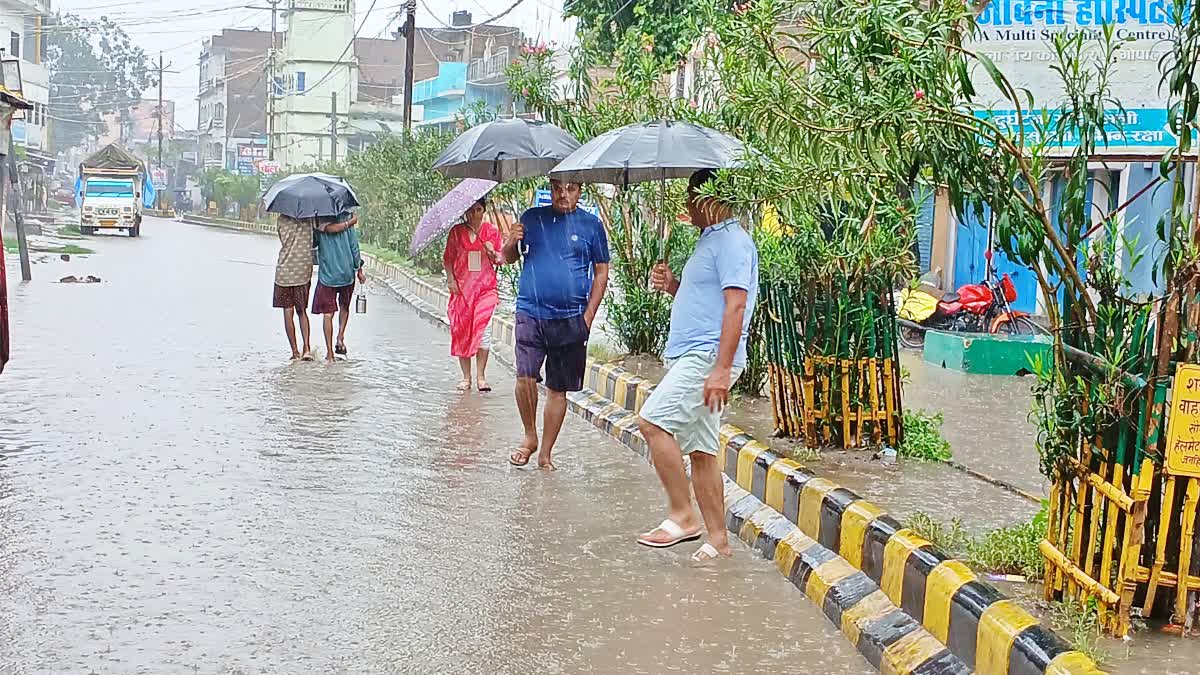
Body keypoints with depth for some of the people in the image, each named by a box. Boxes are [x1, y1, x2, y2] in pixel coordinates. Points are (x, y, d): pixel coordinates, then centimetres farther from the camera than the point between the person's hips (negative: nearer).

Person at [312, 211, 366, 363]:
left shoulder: (320, 219, -2)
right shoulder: (346, 217, -3)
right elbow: (354, 245, -4)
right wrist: (359, 270, 3)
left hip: (327, 273, -1)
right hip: (347, 272, 1)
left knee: (328, 313, 4)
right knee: (344, 307, 24)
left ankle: (330, 353, 3)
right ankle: (340, 339, 8)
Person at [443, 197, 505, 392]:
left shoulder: (492, 231, 7)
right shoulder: (456, 231, 7)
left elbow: (501, 260, 10)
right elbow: (447, 258, 9)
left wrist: (492, 252, -11)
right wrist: (450, 279, -4)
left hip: (486, 287, -1)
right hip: (462, 287, 1)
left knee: (483, 328, -13)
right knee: (462, 331, 0)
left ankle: (481, 376, -5)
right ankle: (466, 377, 10)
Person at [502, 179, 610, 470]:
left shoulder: (591, 224, 4)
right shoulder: (532, 218, 8)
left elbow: (601, 272, 7)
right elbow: (509, 259, 15)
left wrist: (589, 315, -1)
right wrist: (510, 244, -9)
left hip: (571, 319, 0)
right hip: (530, 313, 0)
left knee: (558, 389, 6)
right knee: (525, 378, -15)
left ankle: (545, 452, 18)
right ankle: (530, 436, 9)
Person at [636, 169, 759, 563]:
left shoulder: (732, 241, -10)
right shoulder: (710, 240, 21)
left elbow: (735, 305, -19)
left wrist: (722, 369, -25)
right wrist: (672, 285, 10)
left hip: (709, 356, -10)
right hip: (694, 357, 10)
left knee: (652, 421, -18)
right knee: (700, 450, 9)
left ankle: (681, 515, -11)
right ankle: (718, 539, 13)